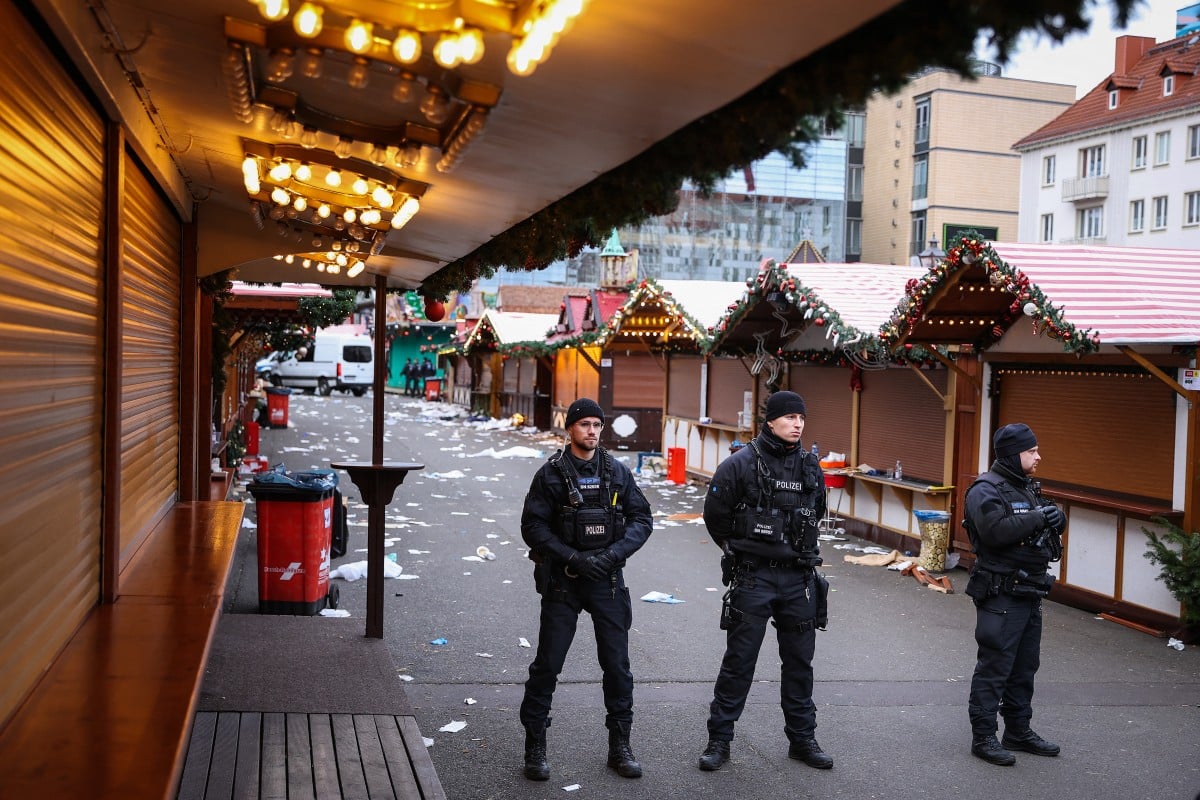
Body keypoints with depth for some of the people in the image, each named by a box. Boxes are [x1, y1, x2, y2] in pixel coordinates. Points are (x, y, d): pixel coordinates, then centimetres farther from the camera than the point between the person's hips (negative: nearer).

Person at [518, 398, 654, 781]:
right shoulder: (551, 474, -4)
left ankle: (619, 745, 20)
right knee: (547, 664, 1)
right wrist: (573, 558, -17)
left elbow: (641, 519, 3)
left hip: (607, 580, 2)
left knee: (617, 664, 6)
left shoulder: (617, 472, 3)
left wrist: (613, 554, -12)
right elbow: (533, 526, -8)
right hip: (562, 580, -2)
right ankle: (535, 746, 14)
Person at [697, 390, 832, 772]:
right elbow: (715, 516, -1)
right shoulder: (740, 464, -10)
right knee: (739, 660, 1)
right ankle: (719, 739, 12)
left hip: (799, 578, 5)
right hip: (753, 578, -4)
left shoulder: (811, 467, 6)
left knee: (799, 661, 12)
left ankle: (802, 739, 24)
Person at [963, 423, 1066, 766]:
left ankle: (1019, 731, 28)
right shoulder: (986, 490, -14)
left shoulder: (1028, 487, 16)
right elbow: (995, 531, -28)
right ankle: (983, 738, 5)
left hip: (1029, 593, 9)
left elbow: (1048, 526, 18)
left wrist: (1056, 518, -4)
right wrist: (1036, 519, -22)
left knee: (1024, 667, 16)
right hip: (1000, 594, -9)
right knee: (994, 667, -3)